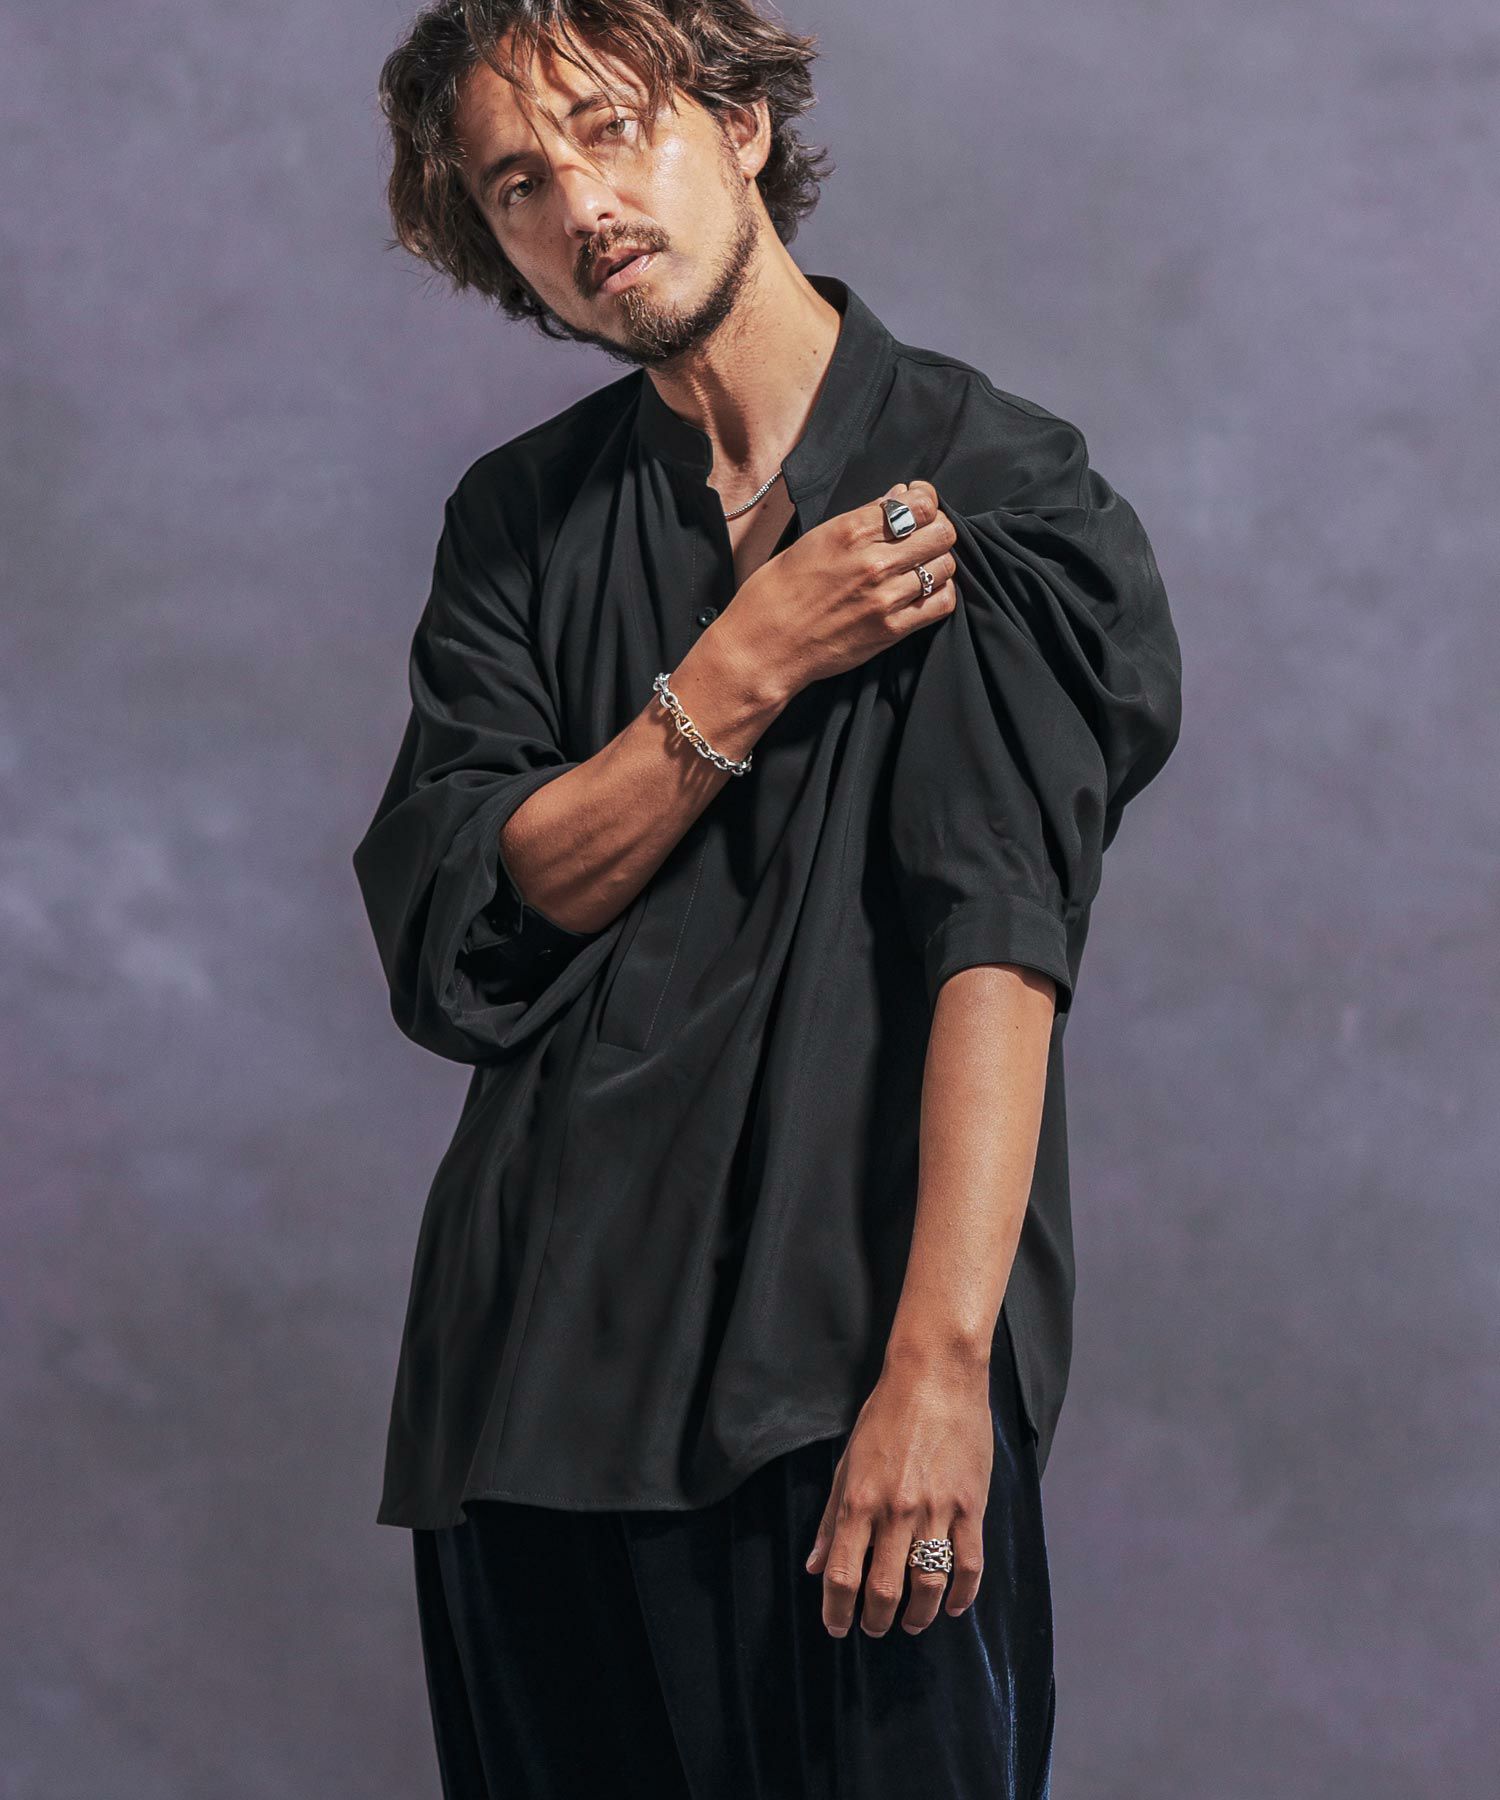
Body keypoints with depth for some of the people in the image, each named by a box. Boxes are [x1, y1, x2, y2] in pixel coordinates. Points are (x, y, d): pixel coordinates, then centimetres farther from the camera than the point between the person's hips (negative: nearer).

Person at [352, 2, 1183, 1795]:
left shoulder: (995, 489, -3)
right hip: (541, 1366, 4)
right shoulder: (521, 524, 12)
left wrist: (937, 1367, -24)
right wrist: (748, 675, -8)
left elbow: (1000, 941, -14)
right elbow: (448, 933, 2)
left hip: (847, 1375, -4)